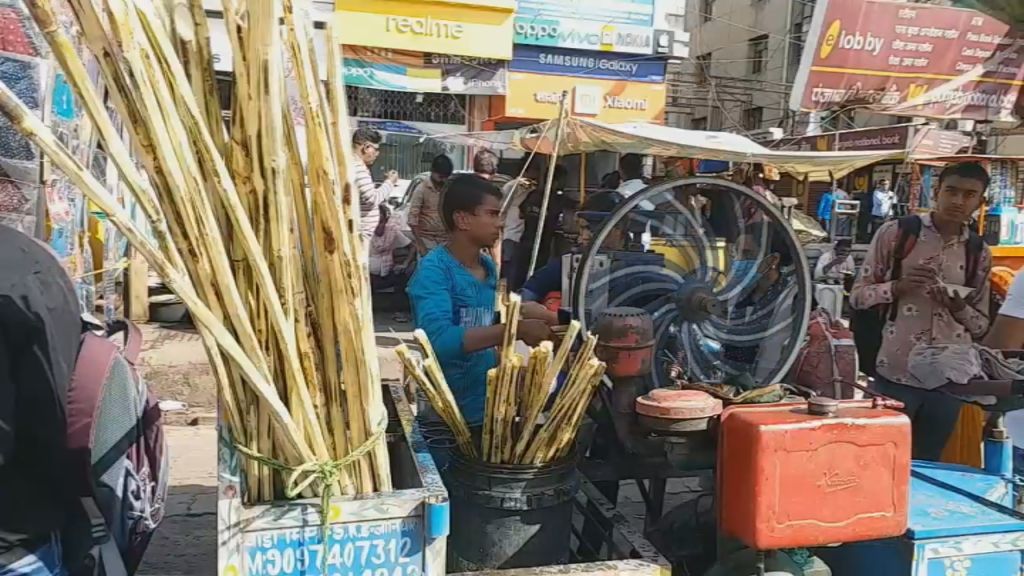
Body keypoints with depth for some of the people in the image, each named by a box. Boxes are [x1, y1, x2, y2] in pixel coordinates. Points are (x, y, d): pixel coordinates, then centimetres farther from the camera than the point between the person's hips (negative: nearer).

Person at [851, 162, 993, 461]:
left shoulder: (979, 254, 7)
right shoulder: (896, 233, -2)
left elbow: (981, 325, 12)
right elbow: (858, 296, 0)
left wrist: (959, 306, -9)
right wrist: (898, 286, -17)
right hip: (896, 374, -3)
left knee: (926, 463, 14)